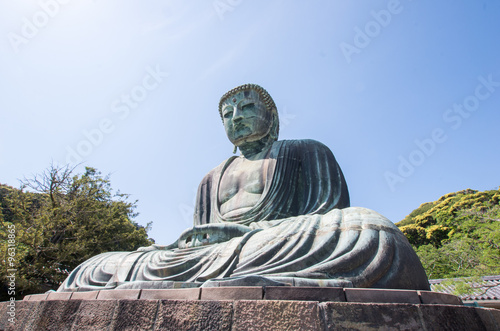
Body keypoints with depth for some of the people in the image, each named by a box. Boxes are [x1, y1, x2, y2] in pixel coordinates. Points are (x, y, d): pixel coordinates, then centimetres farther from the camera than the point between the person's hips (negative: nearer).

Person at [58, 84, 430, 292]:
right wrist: (174, 248, -2)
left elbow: (333, 210, 0)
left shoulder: (306, 152, 15)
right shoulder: (212, 179, 28)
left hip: (280, 247, -3)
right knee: (92, 271, 2)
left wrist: (251, 231, -13)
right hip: (209, 252, 4)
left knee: (371, 234, -37)